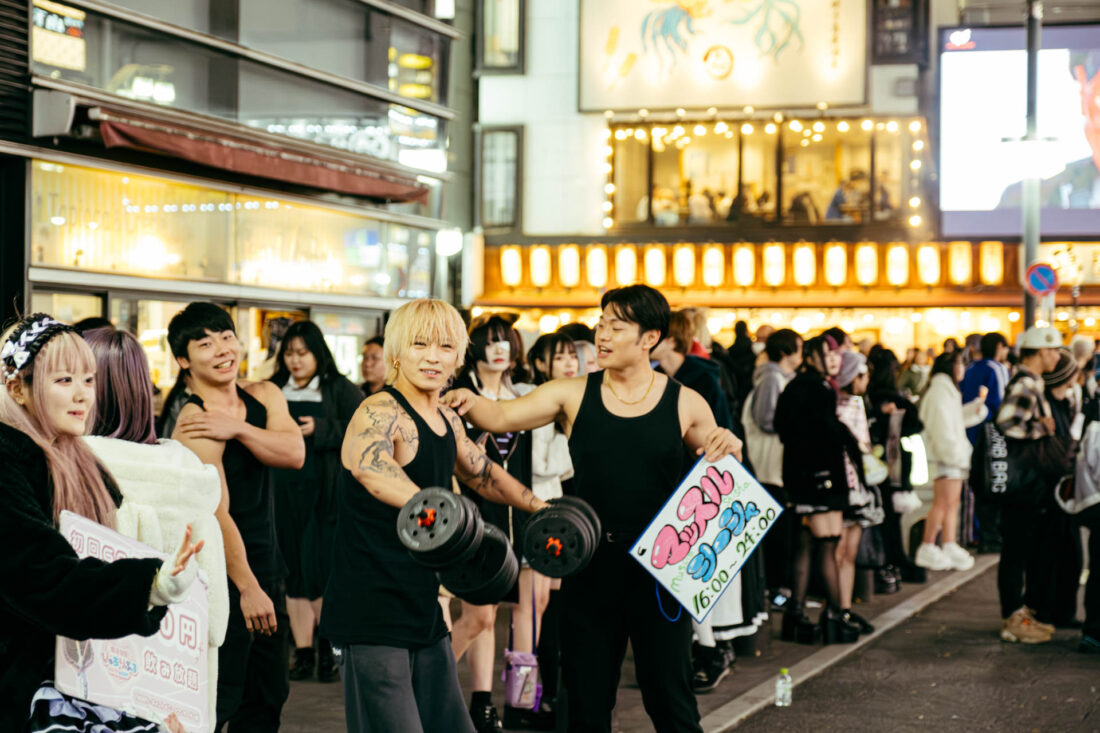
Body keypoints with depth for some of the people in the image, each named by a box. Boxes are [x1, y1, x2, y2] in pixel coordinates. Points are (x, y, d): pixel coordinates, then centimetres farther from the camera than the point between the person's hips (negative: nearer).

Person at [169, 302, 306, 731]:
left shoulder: (264, 397, 6)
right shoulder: (195, 421, -17)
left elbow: (294, 454, -11)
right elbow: (217, 512, -21)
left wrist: (238, 429, -25)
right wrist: (248, 588, -23)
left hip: (267, 568, 8)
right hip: (223, 577, -8)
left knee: (269, 695, 15)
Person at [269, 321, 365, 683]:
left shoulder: (341, 390, 3)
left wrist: (321, 430, -15)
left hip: (326, 495, -4)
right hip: (285, 496, 4)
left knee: (320, 572, -10)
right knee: (294, 574, 6)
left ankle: (329, 649, 3)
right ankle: (303, 654, 12)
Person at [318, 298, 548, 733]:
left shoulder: (448, 421, 11)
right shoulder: (380, 412, -16)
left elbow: (480, 471, 33)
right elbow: (367, 463, -40)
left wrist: (536, 505, 34)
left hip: (422, 609, 9)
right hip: (373, 611, -9)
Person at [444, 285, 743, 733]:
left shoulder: (684, 404, 1)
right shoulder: (573, 396, 2)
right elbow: (502, 417, -5)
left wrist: (729, 450, -12)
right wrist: (470, 403, -25)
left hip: (658, 569, -2)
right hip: (590, 566, 2)